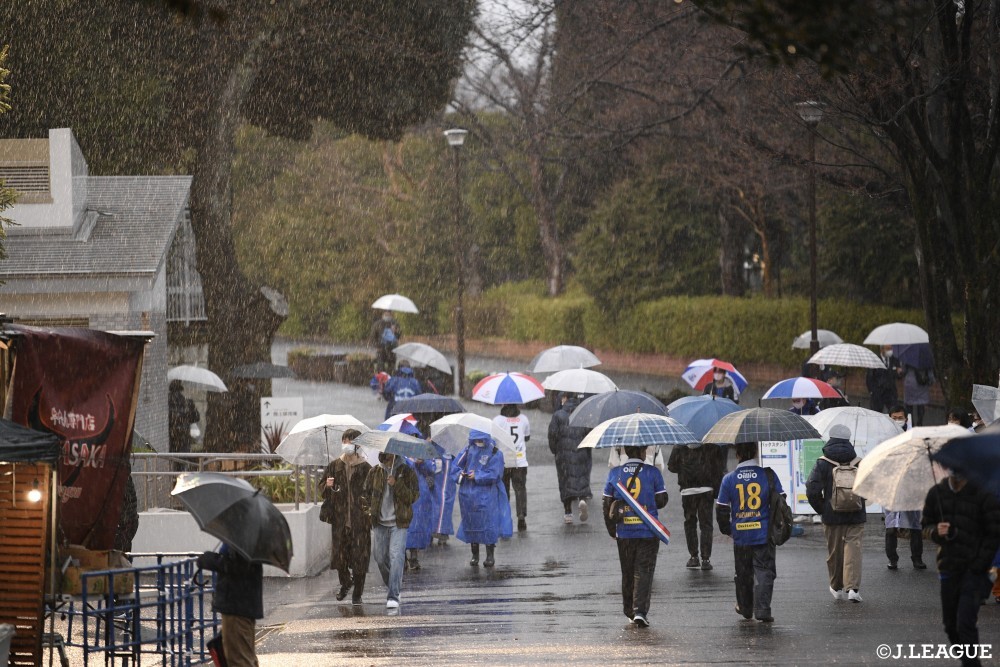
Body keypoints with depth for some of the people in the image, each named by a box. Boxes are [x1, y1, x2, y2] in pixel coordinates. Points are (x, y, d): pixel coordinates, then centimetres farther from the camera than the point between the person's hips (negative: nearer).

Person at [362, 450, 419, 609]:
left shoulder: (406, 472, 0)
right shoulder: (375, 472, 9)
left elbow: (413, 497, -7)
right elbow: (366, 493, 17)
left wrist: (396, 484, -19)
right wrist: (368, 507, -3)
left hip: (398, 524, -4)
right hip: (380, 523, 4)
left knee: (396, 557, -15)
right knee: (380, 558, 6)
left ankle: (393, 596, -16)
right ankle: (393, 588, 29)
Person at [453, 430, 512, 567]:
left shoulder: (494, 453, -4)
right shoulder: (469, 449, 8)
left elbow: (493, 474, -10)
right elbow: (456, 466, 9)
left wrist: (477, 476, -12)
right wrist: (461, 475, -10)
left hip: (486, 495, -4)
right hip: (468, 494, 4)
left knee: (488, 524, -7)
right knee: (471, 524, 8)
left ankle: (490, 555, 2)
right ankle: (474, 554, 19)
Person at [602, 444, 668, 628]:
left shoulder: (614, 473, 1)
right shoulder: (653, 472, -6)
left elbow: (607, 504, 3)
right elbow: (662, 501, -3)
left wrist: (612, 530, 13)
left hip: (624, 532, 2)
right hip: (648, 532, -2)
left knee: (627, 572, 16)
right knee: (643, 572, 0)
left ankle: (629, 610, 24)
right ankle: (640, 611, -12)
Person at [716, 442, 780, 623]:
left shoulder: (729, 479, -4)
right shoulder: (768, 476, -6)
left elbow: (721, 509, 1)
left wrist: (726, 530, 17)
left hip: (740, 535, 2)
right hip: (764, 533, -2)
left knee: (743, 574, 17)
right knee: (764, 572, 1)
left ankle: (745, 609, 30)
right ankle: (762, 610, -11)